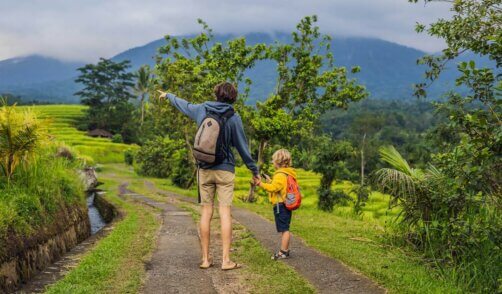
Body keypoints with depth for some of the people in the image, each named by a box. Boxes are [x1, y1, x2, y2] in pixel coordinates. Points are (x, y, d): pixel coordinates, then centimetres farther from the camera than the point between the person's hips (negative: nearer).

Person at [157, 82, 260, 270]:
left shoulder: (201, 110, 3)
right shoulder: (234, 118, -5)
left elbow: (183, 105, 22)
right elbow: (242, 147, 0)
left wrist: (168, 96, 43)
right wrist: (254, 170, 9)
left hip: (205, 169, 3)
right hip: (225, 170, -3)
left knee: (206, 212, 6)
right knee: (225, 212, -3)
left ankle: (205, 259, 9)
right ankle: (226, 260, -5)